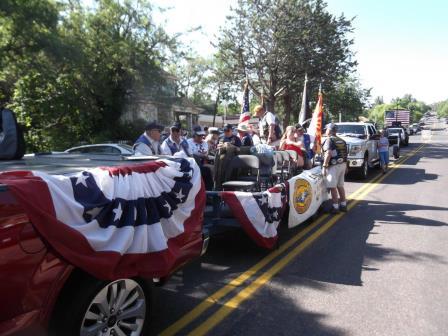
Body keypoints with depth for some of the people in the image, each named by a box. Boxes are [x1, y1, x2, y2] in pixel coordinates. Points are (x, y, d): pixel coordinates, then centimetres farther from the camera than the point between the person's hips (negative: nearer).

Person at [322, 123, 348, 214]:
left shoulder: (329, 140, -9)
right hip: (343, 165, 9)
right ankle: (343, 205, 23)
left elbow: (328, 153, -20)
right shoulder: (341, 141, 17)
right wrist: (345, 166, 24)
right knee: (340, 186, 17)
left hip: (334, 166, -8)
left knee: (333, 187, -4)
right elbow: (345, 154, 18)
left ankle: (335, 207, -2)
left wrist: (324, 166, -21)